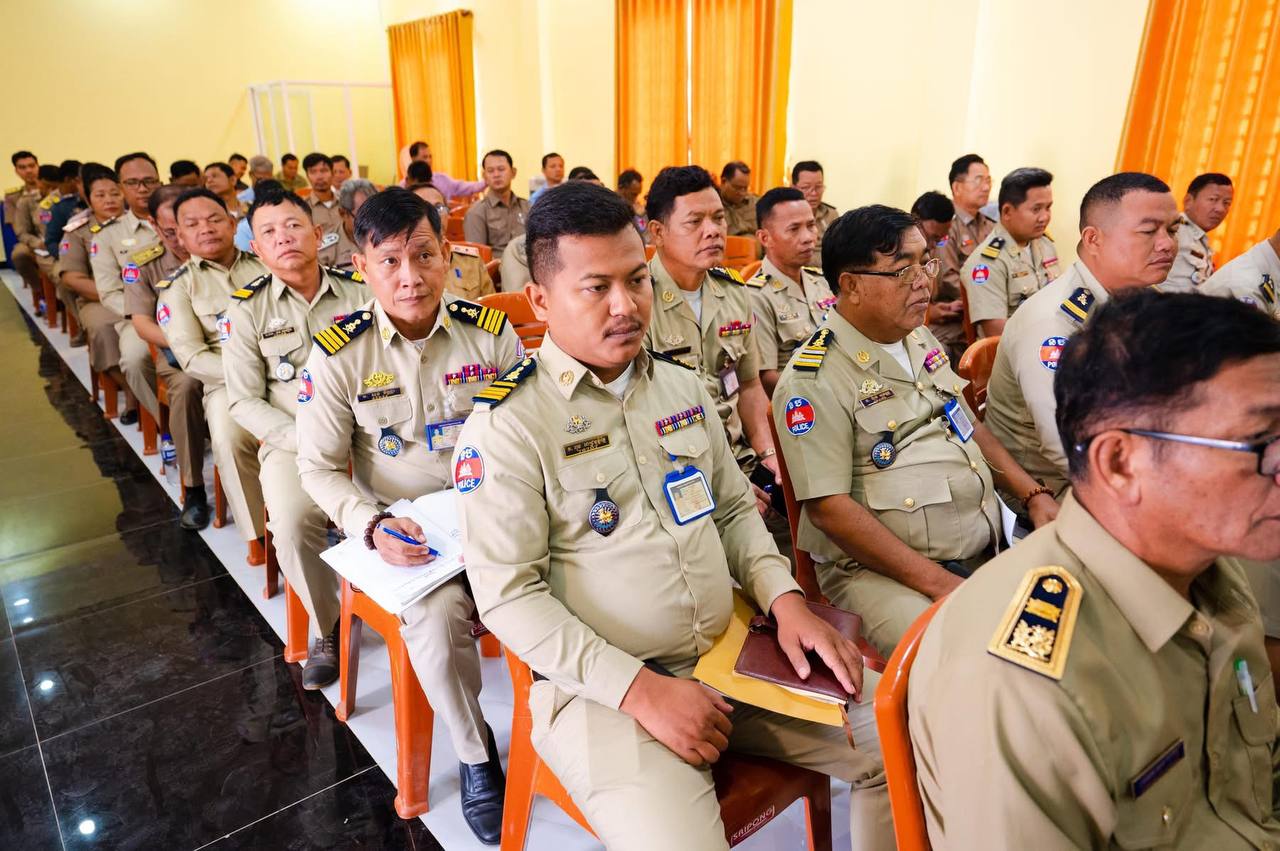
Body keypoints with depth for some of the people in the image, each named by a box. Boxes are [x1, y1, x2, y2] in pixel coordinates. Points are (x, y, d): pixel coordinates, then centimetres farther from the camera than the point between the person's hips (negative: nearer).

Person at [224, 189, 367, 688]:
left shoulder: (360, 292, 6)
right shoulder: (248, 308, 5)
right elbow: (244, 401, 3)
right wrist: (303, 438, -13)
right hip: (290, 440, 0)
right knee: (293, 524, -29)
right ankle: (327, 627, -1)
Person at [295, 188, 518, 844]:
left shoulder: (491, 332, -4)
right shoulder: (337, 354, -6)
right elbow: (319, 468, -2)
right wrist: (373, 527, -19)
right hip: (399, 526, -1)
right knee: (437, 615, -29)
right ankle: (475, 754, 0)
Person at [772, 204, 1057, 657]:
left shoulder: (923, 341, 12)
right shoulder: (813, 379, -15)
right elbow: (828, 508, -18)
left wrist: (1033, 495, 10)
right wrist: (937, 583, -19)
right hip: (877, 567, -8)